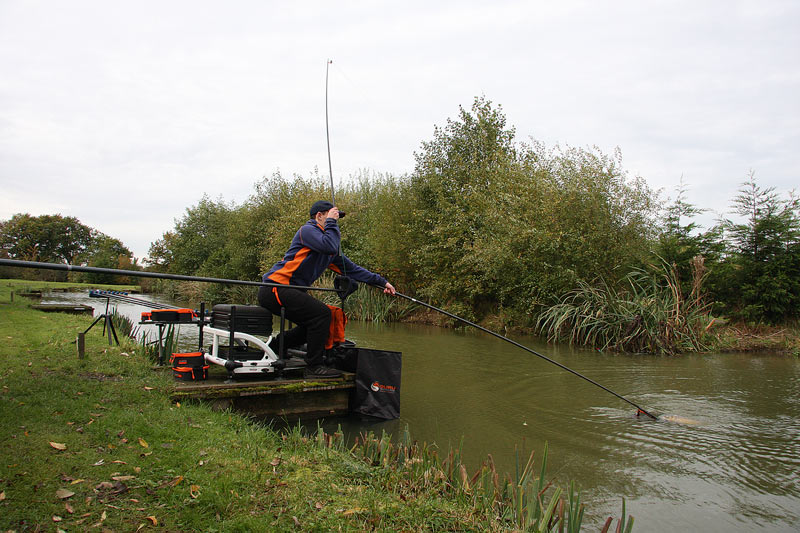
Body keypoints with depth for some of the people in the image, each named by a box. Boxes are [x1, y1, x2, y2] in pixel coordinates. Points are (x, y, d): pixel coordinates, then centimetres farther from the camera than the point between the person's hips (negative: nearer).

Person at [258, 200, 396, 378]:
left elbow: (351, 269, 19)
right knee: (321, 313, -20)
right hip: (275, 288, -10)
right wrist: (331, 222, -12)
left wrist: (381, 282, 15)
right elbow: (329, 246, -27)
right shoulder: (307, 230, -8)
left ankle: (273, 346, 22)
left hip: (289, 291, 10)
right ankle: (314, 366, -10)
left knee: (316, 324, 15)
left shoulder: (329, 249, 19)